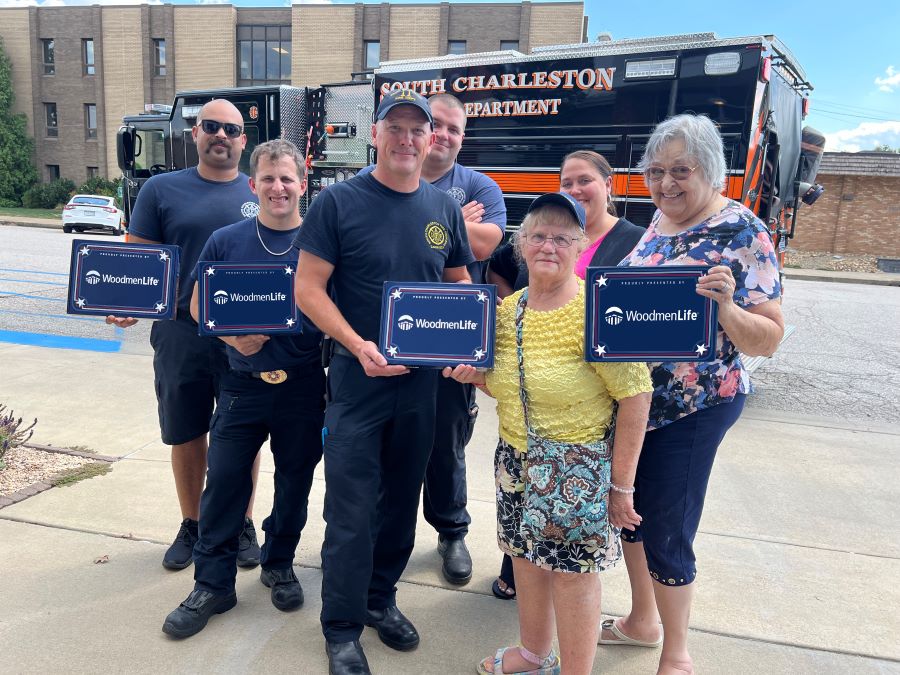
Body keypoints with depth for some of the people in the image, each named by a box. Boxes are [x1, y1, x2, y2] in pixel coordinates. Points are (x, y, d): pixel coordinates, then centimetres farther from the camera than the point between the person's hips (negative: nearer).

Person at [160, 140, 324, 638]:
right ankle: (213, 583, 21)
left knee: (294, 482, 13)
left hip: (304, 389, 0)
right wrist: (232, 336, -12)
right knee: (224, 481, 4)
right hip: (243, 385, 1)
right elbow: (199, 303, 8)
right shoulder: (226, 241, 1)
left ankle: (279, 564, 35)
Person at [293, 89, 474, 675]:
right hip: (358, 380, -4)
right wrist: (359, 346, -20)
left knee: (402, 499, 17)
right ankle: (342, 628, 23)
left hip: (422, 379, 4)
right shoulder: (339, 202, -7)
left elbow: (460, 284, 15)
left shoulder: (445, 208, 6)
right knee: (352, 509, 2)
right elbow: (308, 288, -9)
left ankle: (381, 598, 38)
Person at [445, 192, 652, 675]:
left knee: (572, 571, 6)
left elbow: (635, 396, -17)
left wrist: (621, 484, -15)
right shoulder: (507, 309, 3)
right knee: (525, 555, 18)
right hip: (515, 458, 7)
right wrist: (476, 376, -5)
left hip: (579, 465, -6)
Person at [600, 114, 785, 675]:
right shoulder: (659, 219, 5)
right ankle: (641, 621, 43)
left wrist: (725, 306, -34)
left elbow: (769, 339, -16)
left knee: (666, 534, 4)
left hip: (694, 408, -7)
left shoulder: (743, 234, -15)